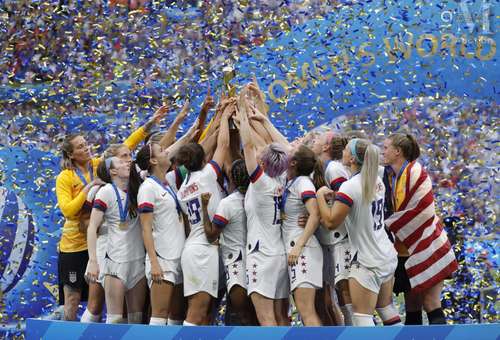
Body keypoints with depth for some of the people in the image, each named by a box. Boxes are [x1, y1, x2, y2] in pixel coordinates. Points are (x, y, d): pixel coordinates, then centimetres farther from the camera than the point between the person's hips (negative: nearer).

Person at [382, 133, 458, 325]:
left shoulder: (415, 172, -13)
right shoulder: (391, 176, 10)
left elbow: (421, 210, -20)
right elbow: (390, 210, 15)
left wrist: (387, 224, -14)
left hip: (426, 249, -8)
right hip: (406, 251, 8)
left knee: (431, 305, -11)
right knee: (411, 308, 9)